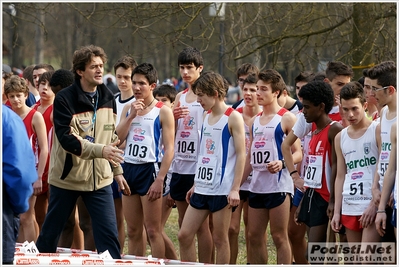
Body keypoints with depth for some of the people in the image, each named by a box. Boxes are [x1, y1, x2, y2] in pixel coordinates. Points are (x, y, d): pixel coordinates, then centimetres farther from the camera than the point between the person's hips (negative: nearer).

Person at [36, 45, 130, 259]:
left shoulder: (108, 98, 5)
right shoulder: (64, 99, -13)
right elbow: (67, 139, -23)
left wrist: (117, 170, 12)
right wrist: (100, 150, -34)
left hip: (100, 178, 4)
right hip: (67, 177, -4)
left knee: (108, 233, -4)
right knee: (50, 233, 8)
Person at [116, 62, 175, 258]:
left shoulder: (162, 112, -4)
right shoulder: (128, 109, 14)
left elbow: (169, 149, -9)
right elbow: (117, 139, 3)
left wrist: (159, 180, -16)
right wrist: (131, 116, -7)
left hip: (149, 169, -6)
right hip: (129, 169, 6)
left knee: (153, 231, -5)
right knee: (133, 231, 9)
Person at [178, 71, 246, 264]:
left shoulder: (233, 118, -8)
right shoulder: (206, 117, 14)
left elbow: (241, 154, -12)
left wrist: (235, 189, -17)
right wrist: (196, 184, 18)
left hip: (222, 189, -8)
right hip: (202, 188, 8)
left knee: (220, 238, 0)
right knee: (184, 235, 4)